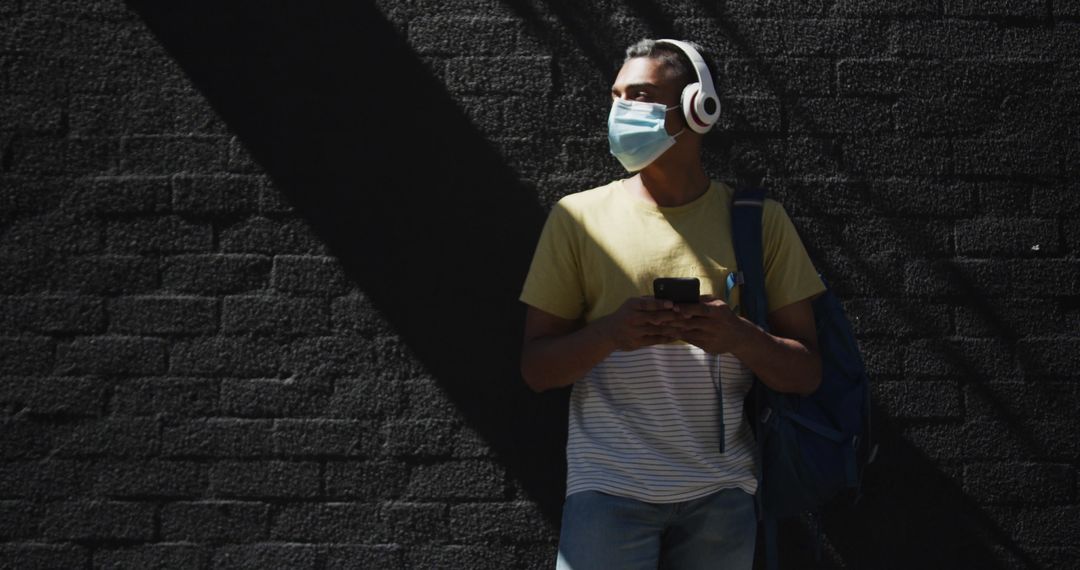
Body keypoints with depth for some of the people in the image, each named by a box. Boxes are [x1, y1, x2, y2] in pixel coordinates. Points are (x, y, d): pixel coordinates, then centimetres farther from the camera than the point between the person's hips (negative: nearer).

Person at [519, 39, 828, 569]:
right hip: (609, 491, -1)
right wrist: (610, 331, -19)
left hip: (721, 493, 1)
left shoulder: (758, 220, 4)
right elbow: (536, 369, 1)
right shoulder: (578, 217, 3)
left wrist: (738, 337, -19)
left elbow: (806, 374, 2)